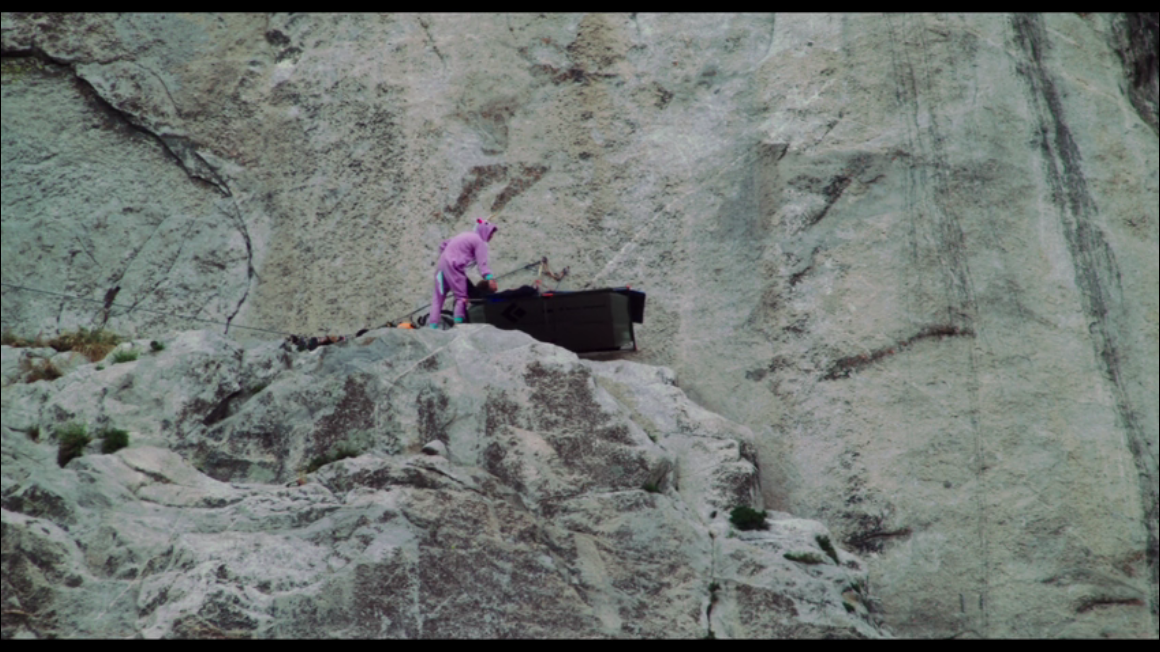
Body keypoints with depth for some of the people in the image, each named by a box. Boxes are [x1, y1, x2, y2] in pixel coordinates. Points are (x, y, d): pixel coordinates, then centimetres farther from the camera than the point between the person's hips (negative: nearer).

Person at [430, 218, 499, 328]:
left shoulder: (465, 236, 25)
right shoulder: (479, 241, -1)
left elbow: (444, 244, 28)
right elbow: (482, 262, -14)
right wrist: (490, 278, -21)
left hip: (441, 264, 8)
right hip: (453, 267, -8)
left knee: (439, 296, 10)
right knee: (462, 297, -2)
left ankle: (433, 324, 7)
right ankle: (458, 324, -8)